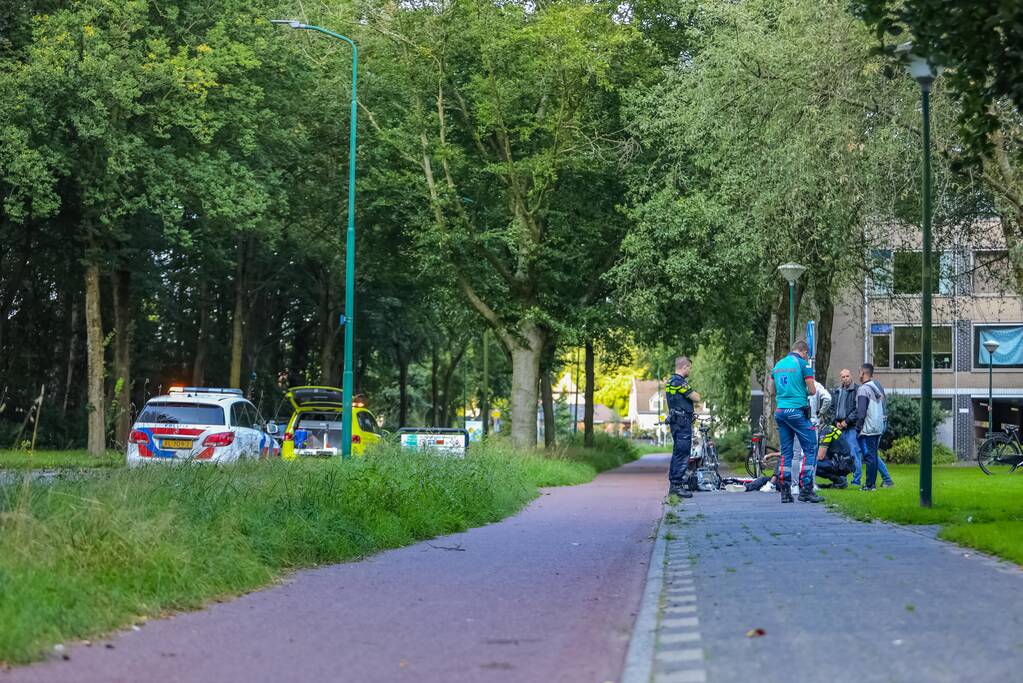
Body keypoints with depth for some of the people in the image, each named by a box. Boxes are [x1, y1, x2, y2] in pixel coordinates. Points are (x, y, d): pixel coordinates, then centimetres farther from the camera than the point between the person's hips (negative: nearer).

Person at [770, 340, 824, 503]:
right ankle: (805, 489, -8)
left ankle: (785, 492, 7)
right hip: (797, 411, -6)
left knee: (786, 452, 10)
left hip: (780, 411, 6)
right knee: (810, 449, -1)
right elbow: (812, 390, -6)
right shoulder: (803, 364, -5)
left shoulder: (778, 365, 14)